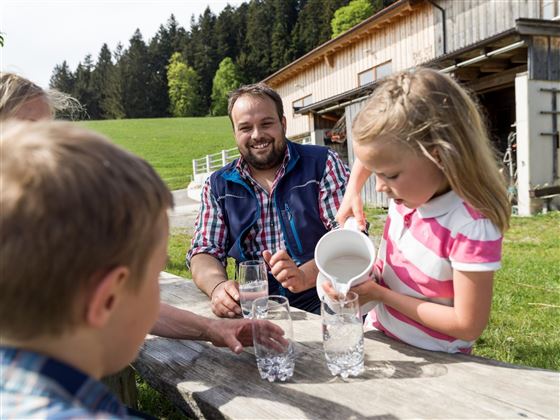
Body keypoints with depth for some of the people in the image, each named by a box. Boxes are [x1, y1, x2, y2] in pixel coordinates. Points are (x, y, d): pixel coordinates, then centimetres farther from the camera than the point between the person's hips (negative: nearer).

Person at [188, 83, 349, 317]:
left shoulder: (323, 164, 1)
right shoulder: (217, 186, 10)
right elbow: (204, 253, 7)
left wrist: (304, 276, -25)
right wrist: (218, 286, -17)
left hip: (321, 306, -2)